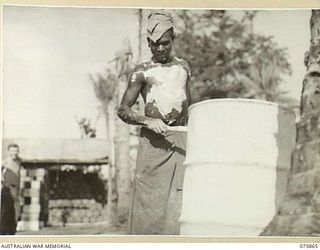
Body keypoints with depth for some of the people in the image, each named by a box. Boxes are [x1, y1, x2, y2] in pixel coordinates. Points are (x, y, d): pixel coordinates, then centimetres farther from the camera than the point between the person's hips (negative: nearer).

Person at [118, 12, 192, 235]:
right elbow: (123, 110, 0)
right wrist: (149, 121, -18)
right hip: (152, 141, -2)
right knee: (149, 200, -4)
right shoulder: (142, 72, 5)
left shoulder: (183, 67, 16)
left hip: (180, 139, 3)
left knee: (178, 201, -6)